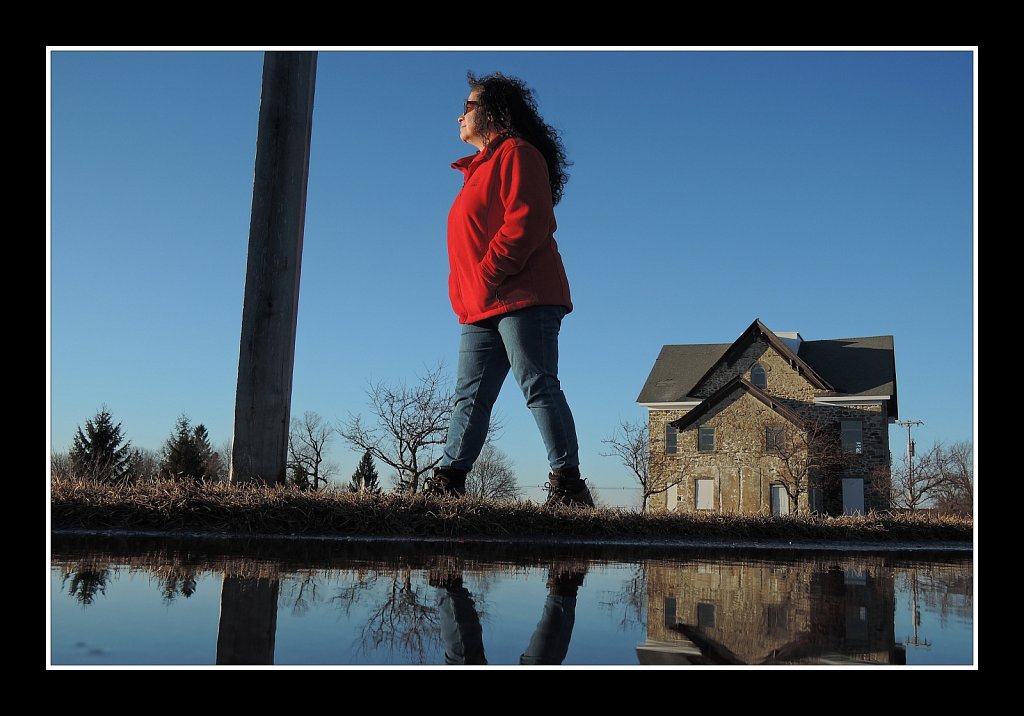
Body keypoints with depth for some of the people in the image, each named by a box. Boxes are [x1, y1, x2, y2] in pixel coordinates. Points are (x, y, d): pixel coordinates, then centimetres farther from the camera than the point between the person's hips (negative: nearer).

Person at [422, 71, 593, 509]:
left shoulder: (516, 153, -2)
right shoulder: (480, 169, 28)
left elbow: (527, 221, -16)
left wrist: (487, 277, -17)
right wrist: (465, 292, 15)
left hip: (522, 299, -10)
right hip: (481, 310, 10)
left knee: (539, 388, -11)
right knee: (470, 397, 6)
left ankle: (567, 483, -8)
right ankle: (447, 482, 7)